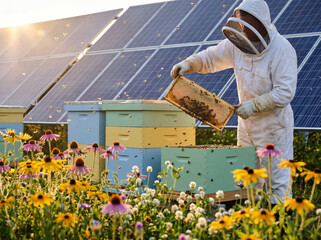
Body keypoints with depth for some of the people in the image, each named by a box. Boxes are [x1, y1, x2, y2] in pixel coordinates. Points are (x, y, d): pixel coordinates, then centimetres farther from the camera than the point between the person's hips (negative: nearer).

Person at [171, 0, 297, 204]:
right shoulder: (238, 44, -2)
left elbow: (285, 93, -24)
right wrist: (188, 64, -8)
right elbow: (211, 57, 9)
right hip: (247, 125, 7)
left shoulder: (282, 50, -20)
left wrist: (254, 105, -25)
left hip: (273, 125, -7)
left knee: (276, 182, 0)